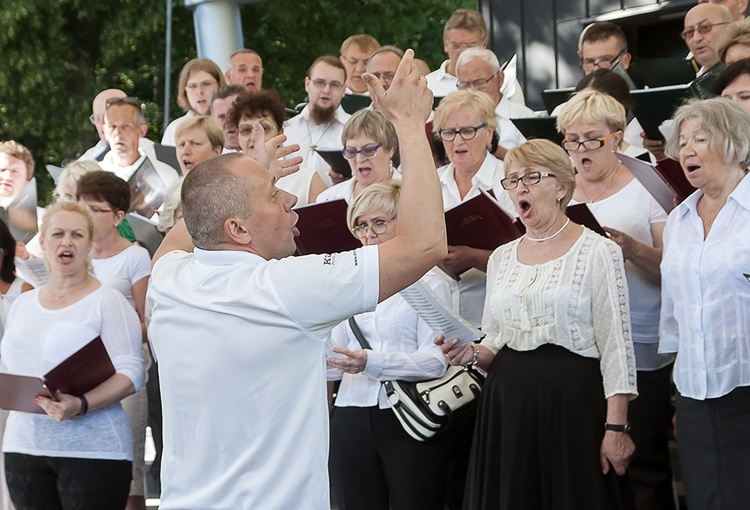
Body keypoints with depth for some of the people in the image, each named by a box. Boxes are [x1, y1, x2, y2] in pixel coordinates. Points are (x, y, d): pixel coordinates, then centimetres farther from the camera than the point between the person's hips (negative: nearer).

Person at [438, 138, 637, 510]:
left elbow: (615, 346, -7)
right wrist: (472, 353, -2)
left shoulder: (597, 251, -3)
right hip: (507, 404, 5)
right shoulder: (501, 258, 14)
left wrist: (616, 427, -13)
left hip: (574, 399, -5)